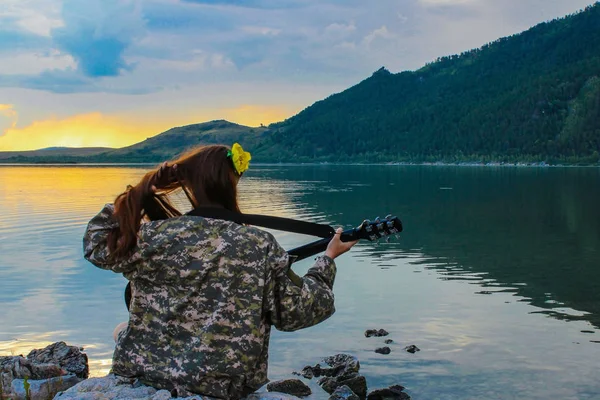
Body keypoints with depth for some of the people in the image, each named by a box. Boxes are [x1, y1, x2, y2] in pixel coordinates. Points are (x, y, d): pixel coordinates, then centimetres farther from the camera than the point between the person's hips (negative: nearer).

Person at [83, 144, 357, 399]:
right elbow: (294, 312, -7)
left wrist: (137, 194, 3)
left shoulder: (154, 237, -13)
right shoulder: (262, 247, -15)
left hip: (145, 372, -1)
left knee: (121, 330, 35)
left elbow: (97, 244, 5)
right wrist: (328, 259, 5)